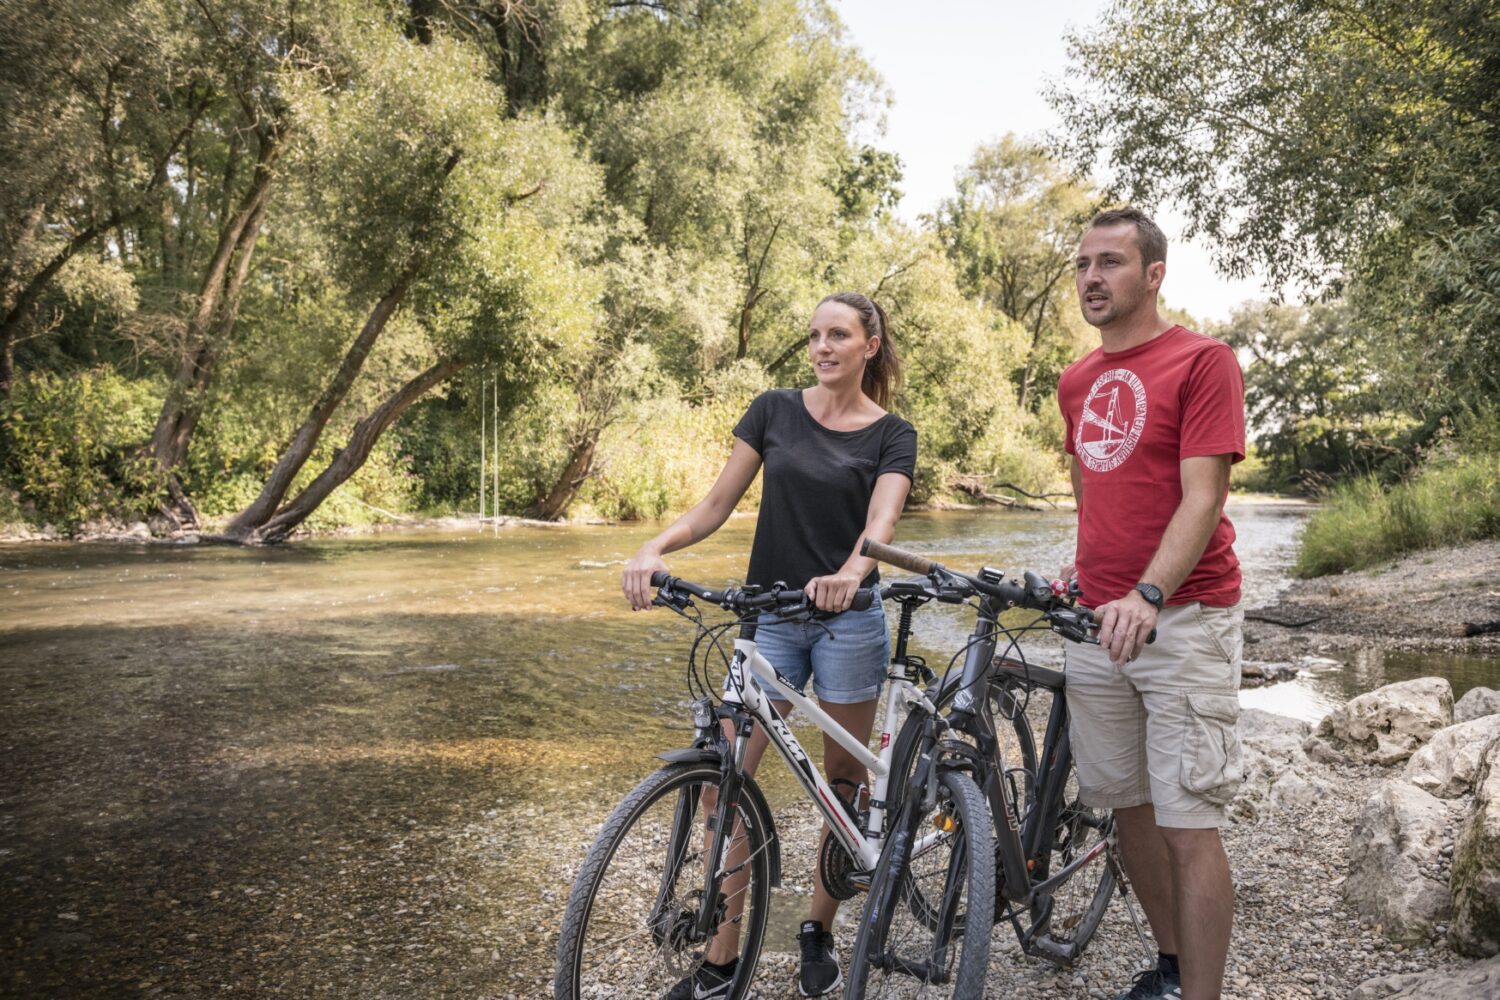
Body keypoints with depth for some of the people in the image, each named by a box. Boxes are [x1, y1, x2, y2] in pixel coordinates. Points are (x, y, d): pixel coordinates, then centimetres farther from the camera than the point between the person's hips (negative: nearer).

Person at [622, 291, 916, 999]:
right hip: (768, 616, 2)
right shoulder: (775, 410, 5)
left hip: (847, 617, -1)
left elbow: (880, 521, -17)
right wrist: (655, 548, -15)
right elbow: (719, 502, 2)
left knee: (844, 777, 9)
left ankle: (819, 932, 29)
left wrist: (851, 571, -39)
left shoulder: (891, 435, 0)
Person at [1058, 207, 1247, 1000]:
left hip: (1182, 618, -6)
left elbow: (1202, 495, -16)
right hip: (1098, 618, 7)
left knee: (1188, 826, -5)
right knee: (1126, 805, 14)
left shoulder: (1202, 361, -7)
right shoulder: (1075, 381, 13)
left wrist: (1149, 594, -28)